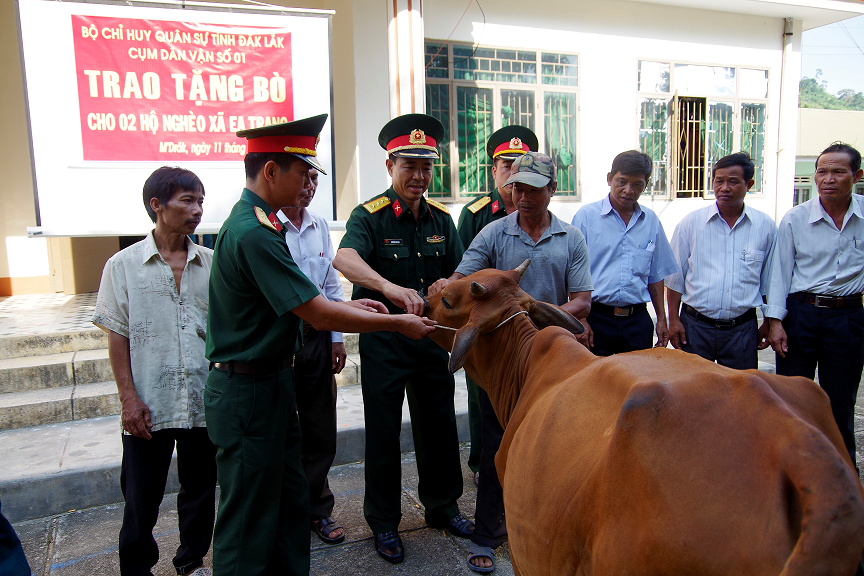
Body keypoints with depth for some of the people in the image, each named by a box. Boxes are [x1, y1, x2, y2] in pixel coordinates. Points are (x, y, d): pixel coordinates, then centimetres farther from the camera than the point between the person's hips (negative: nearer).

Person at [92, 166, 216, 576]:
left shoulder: (211, 263, 4)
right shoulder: (123, 265, -1)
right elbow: (117, 337, -1)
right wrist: (129, 398, -7)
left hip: (205, 400, 2)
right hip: (149, 405, -2)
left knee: (200, 489, 15)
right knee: (141, 499, 8)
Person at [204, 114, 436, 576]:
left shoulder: (252, 222, 9)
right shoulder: (254, 233, -23)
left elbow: (294, 299, 17)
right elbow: (318, 314, -23)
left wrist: (350, 306, 10)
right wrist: (397, 323, -14)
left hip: (271, 381, 10)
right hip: (249, 392, -10)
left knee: (290, 503, 20)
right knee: (250, 523, 6)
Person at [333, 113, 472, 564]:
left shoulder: (441, 219, 7)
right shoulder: (369, 216, -10)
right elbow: (344, 259, -30)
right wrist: (389, 286, -48)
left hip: (431, 337, 5)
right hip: (383, 340, -4)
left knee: (438, 425, 15)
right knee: (383, 433, 7)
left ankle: (441, 506, 36)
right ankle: (383, 522, 26)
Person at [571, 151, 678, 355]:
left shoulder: (651, 221, 9)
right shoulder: (586, 215, -3)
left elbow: (655, 276, 16)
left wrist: (662, 319, 14)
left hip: (638, 321, 3)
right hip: (595, 317, -3)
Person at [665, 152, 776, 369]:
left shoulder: (765, 226, 3)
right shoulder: (691, 222, 0)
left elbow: (770, 282, 11)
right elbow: (675, 277, 2)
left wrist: (769, 323, 11)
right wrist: (673, 320, -1)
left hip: (742, 329, 1)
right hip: (695, 326, -1)